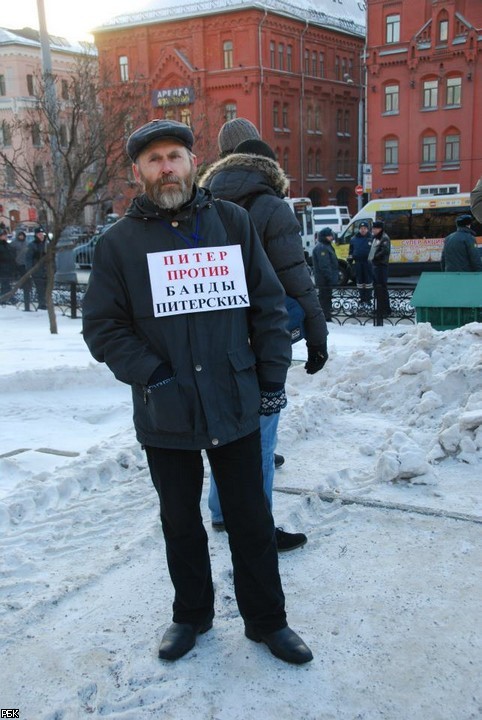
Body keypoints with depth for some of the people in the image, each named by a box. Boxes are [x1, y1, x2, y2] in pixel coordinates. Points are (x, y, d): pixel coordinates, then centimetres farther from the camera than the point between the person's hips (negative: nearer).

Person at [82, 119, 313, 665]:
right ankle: (191, 614, 39)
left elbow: (267, 304, 5)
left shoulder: (232, 221, 2)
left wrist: (272, 376, 1)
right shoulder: (119, 241, -1)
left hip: (237, 406, 1)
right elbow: (102, 326, -2)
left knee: (251, 519, 12)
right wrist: (152, 375, -13)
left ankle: (265, 619, 32)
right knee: (180, 521, 17)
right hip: (165, 415, 0)